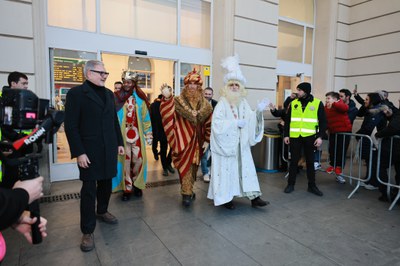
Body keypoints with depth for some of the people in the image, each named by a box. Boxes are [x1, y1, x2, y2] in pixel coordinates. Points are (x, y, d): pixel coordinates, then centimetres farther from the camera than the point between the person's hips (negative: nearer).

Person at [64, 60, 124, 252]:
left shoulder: (109, 94, 13)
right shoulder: (76, 93, -7)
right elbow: (71, 126, -11)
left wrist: (119, 143, 10)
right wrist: (79, 152, -16)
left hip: (109, 149, 6)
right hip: (89, 151, -6)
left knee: (106, 183, 15)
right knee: (89, 189, 1)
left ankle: (102, 211, 38)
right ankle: (87, 231, 13)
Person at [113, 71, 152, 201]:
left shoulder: (140, 98, 3)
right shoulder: (116, 97, -3)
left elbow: (146, 117, 7)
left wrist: (148, 133, 5)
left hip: (137, 134, 2)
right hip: (122, 135, -1)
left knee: (138, 159, 3)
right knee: (125, 160, 3)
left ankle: (137, 185, 24)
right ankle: (127, 188, 15)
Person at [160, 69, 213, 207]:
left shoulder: (205, 104, 3)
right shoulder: (178, 101, -7)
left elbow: (209, 124, 6)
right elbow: (168, 115, -25)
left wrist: (207, 140, 3)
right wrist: (167, 99, -42)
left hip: (197, 141, 4)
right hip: (183, 140, -4)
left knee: (193, 166, 13)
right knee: (185, 166, -4)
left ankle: (188, 191, 29)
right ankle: (187, 193, 4)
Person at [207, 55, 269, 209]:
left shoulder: (243, 103, 9)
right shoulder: (222, 104, -9)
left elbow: (250, 121, 1)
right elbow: (217, 124, -20)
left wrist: (258, 111, -14)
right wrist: (235, 123, -19)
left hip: (241, 144, 6)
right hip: (225, 143, -5)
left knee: (245, 168, 6)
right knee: (226, 170, 0)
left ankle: (254, 197, 12)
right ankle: (225, 198, 13)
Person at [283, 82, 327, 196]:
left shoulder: (317, 103, 0)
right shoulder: (293, 103, 6)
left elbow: (323, 122, 0)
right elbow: (287, 120, 8)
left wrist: (320, 136, -8)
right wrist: (286, 135, 2)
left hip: (309, 137, -1)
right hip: (295, 137, 1)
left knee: (310, 161, 9)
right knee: (294, 161, 6)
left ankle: (312, 186, 21)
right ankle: (290, 184, 17)